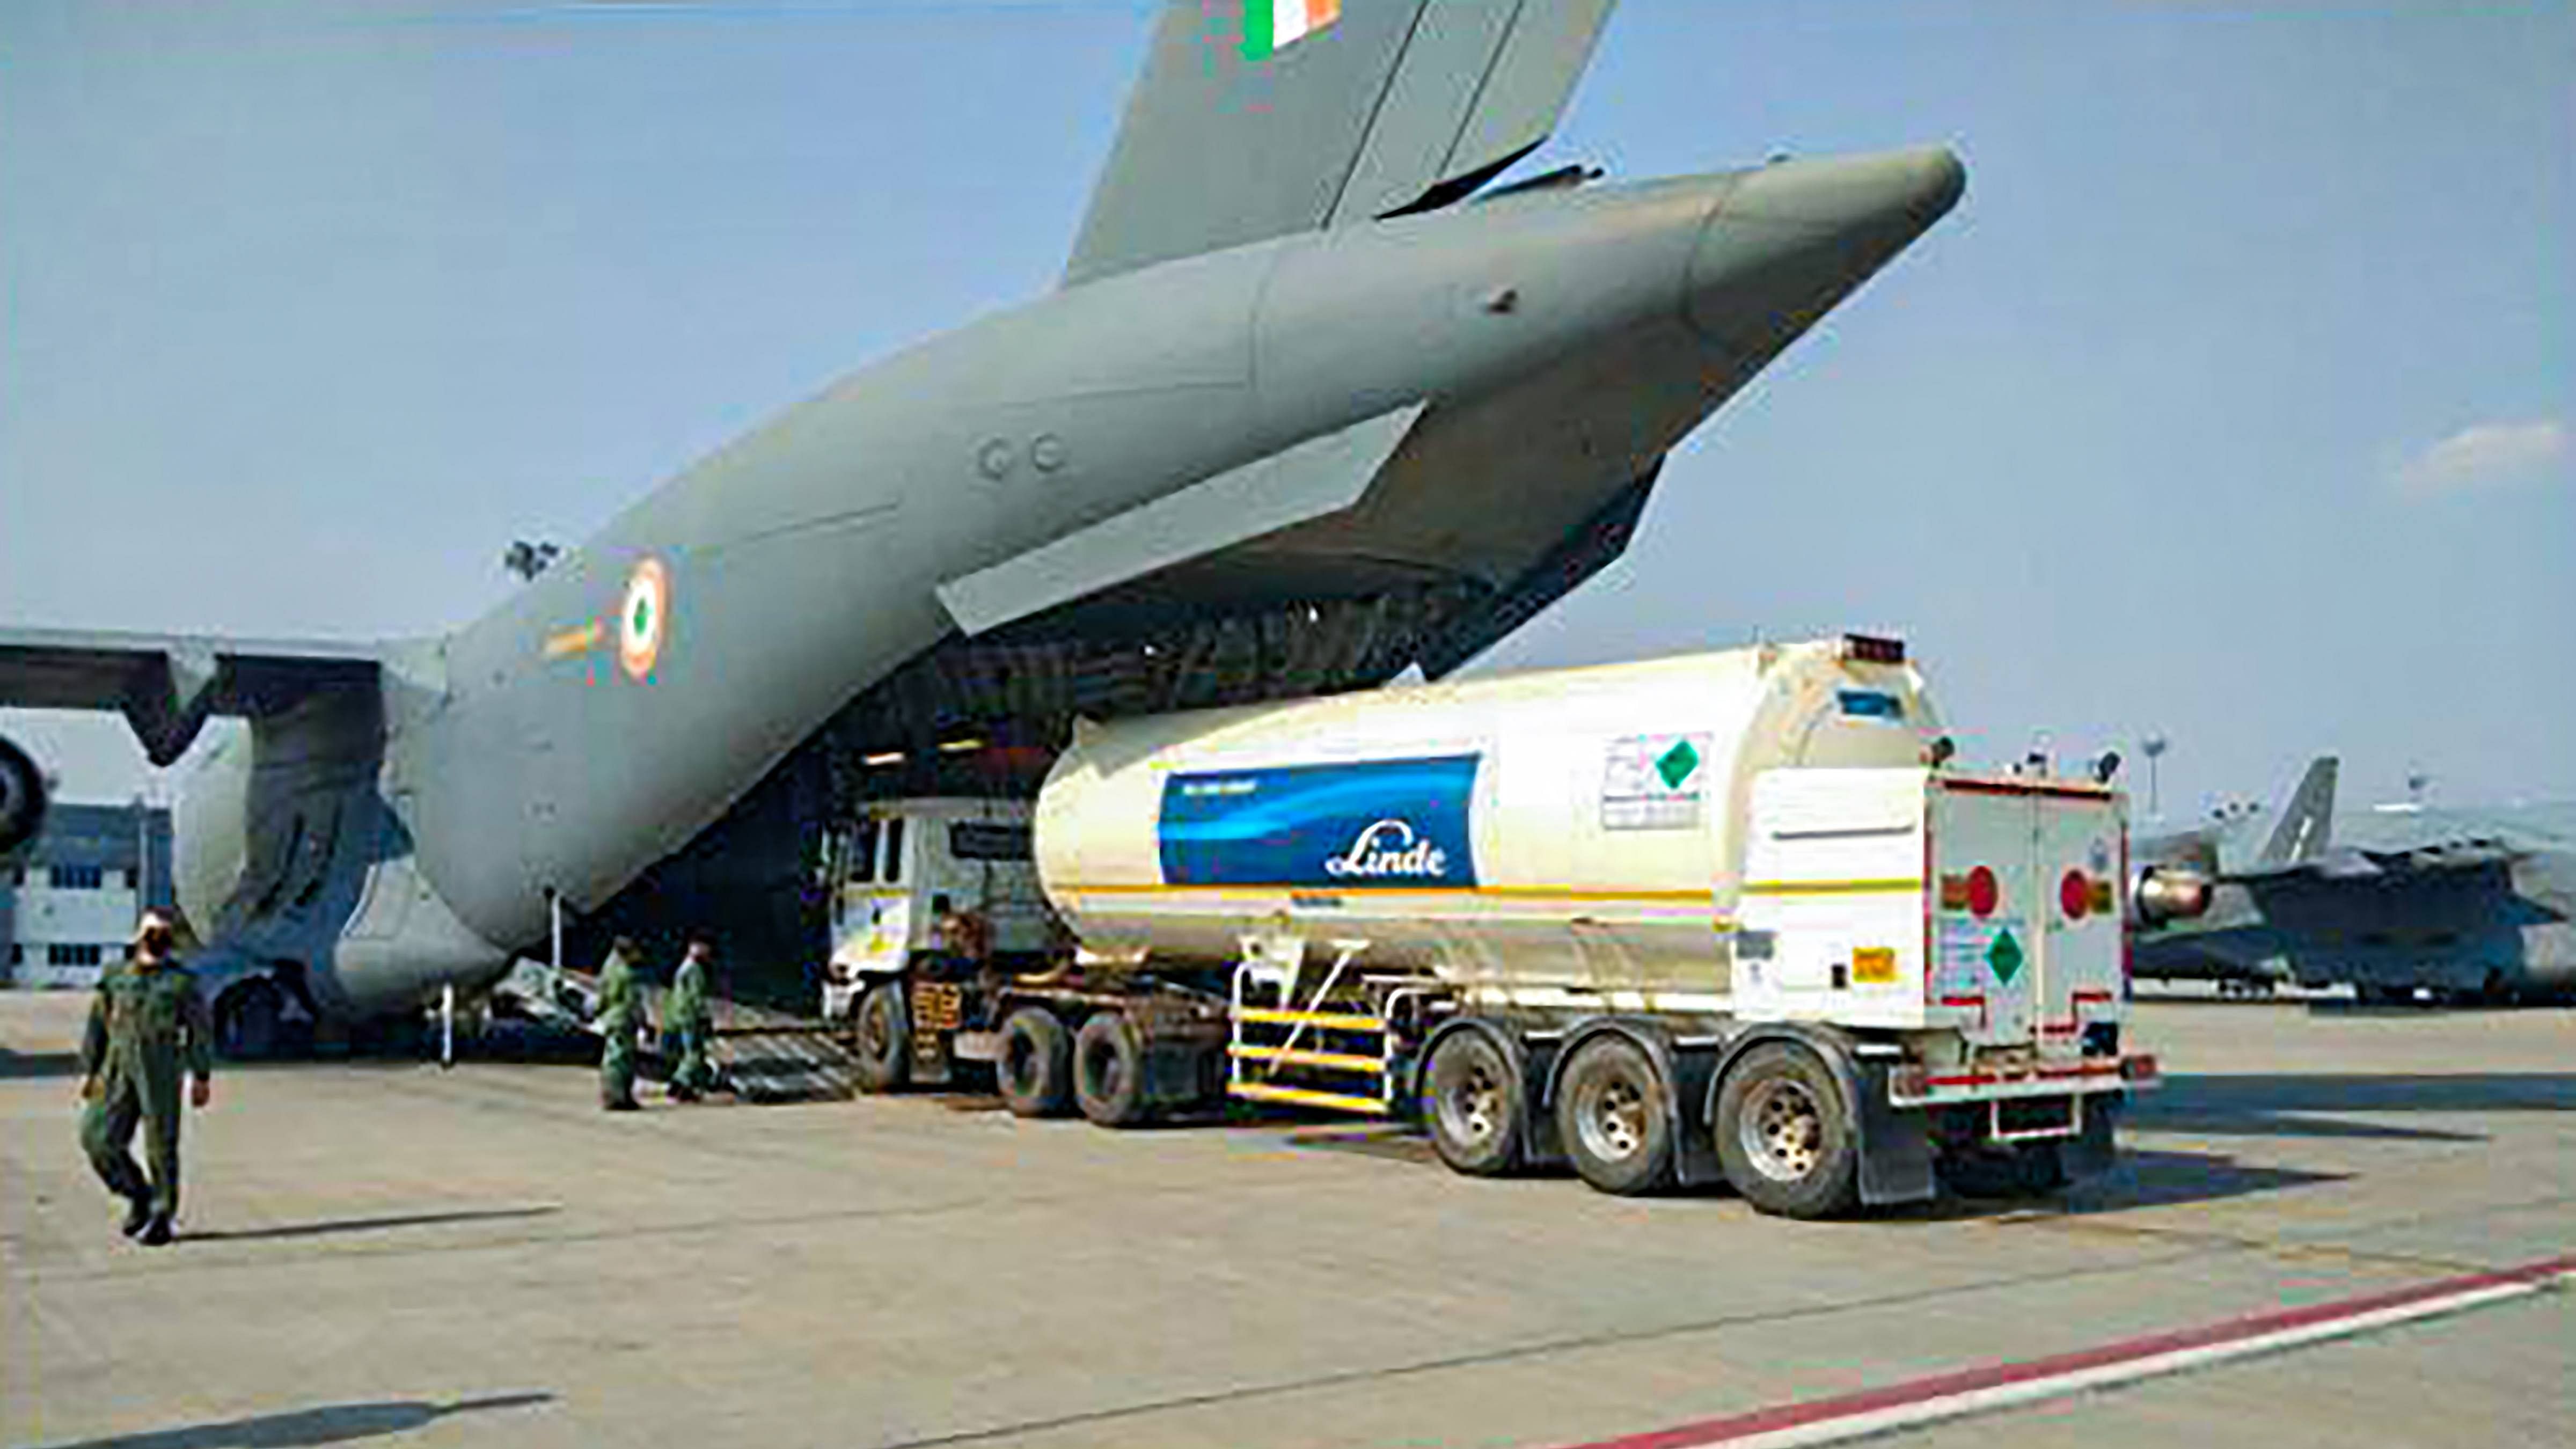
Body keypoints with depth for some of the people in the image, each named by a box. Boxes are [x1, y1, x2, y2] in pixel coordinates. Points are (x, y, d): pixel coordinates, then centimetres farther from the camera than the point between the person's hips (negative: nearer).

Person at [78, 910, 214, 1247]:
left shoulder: (181, 981, -2)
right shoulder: (115, 976, 8)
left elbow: (201, 1029, -1)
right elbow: (98, 1024, 14)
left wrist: (202, 1077, -4)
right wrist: (89, 1070, 11)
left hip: (162, 1071, -4)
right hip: (119, 1069, 4)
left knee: (161, 1146, 0)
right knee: (98, 1137, -3)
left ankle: (163, 1217, 14)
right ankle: (139, 1197, 18)